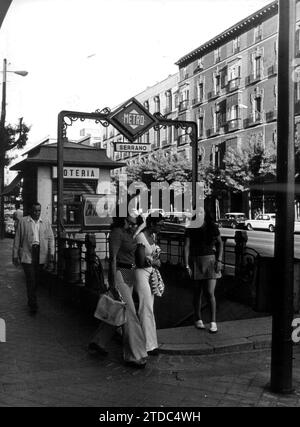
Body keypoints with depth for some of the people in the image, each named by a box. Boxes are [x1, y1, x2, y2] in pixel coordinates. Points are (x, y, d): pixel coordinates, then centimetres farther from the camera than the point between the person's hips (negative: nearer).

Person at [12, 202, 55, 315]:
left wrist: (51, 255, -2)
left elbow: (51, 239, 8)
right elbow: (17, 239, 3)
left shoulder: (46, 223, 11)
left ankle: (31, 301, 28)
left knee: (36, 280, 11)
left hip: (41, 254, 3)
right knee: (31, 280, -6)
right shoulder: (23, 221, 3)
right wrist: (15, 255, 0)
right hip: (27, 254, -3)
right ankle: (33, 305, 1)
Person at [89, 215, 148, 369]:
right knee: (129, 314, -8)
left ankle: (97, 342, 30)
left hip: (129, 275, 10)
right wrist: (114, 281, -20)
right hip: (119, 274, -10)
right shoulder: (117, 232, -11)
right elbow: (113, 257, -17)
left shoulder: (128, 233, 16)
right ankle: (134, 355, -2)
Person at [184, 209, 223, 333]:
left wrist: (219, 260, -3)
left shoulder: (212, 227, 1)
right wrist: (186, 265, -12)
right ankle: (197, 319, 28)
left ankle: (213, 322, 3)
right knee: (197, 293, 11)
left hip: (211, 260, 0)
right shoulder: (191, 229, -2)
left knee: (210, 292, -8)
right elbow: (186, 247, -5)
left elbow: (220, 243, 8)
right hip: (196, 261, 1)